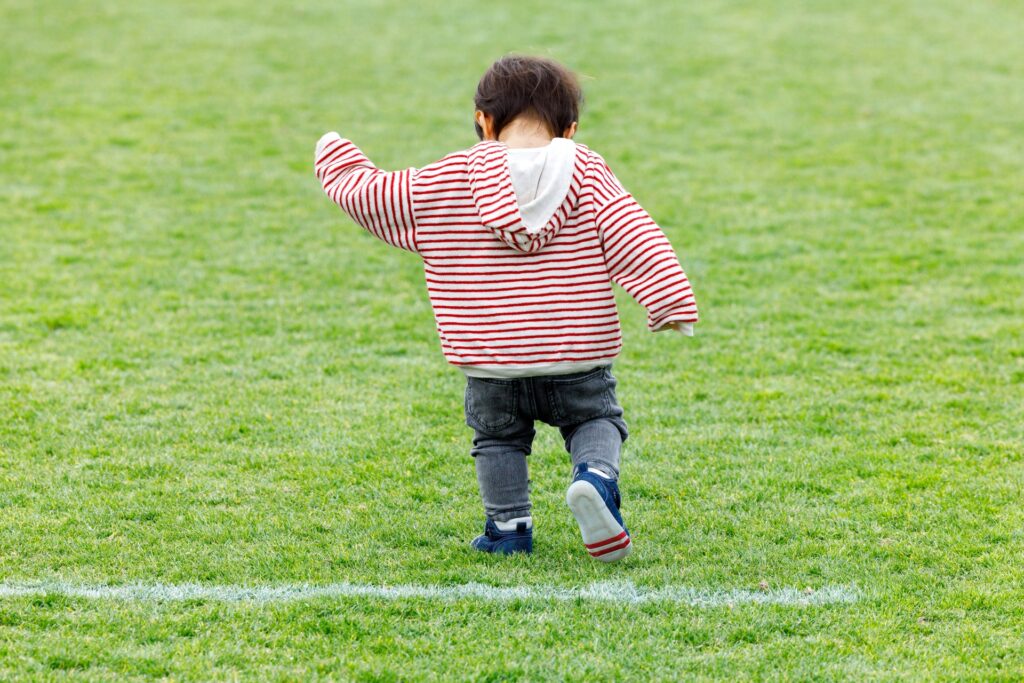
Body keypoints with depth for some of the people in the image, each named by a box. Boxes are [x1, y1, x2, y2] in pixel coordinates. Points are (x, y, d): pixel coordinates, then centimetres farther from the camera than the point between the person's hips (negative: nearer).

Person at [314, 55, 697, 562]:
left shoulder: (440, 185, 0)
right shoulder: (588, 177, -1)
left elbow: (369, 195, 10)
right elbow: (633, 239, -8)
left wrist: (340, 164, 30)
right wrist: (671, 302, -8)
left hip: (490, 367, 1)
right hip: (577, 359, 0)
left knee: (498, 437, 22)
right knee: (595, 419, 17)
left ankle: (508, 525, 14)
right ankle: (596, 474, -12)